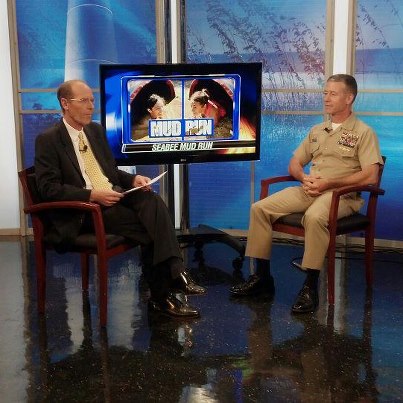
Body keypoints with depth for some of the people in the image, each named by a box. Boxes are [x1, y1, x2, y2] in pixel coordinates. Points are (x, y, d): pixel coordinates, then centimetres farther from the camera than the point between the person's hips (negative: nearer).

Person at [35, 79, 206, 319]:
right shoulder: (48, 140, -4)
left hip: (113, 196, 6)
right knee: (148, 229, -24)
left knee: (152, 201, -26)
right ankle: (163, 296, -16)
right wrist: (93, 195, -23)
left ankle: (175, 272, -35)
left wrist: (133, 179, 0)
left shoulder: (96, 130, 16)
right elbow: (49, 189, -12)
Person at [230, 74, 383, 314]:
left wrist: (328, 183, -15)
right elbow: (294, 164, 23)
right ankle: (262, 277, -5)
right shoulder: (317, 131, 21)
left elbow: (370, 177, -11)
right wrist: (305, 178, -2)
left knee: (314, 217, -39)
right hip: (308, 191, 7)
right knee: (260, 208, -11)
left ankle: (311, 287, -28)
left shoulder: (363, 133, 1)